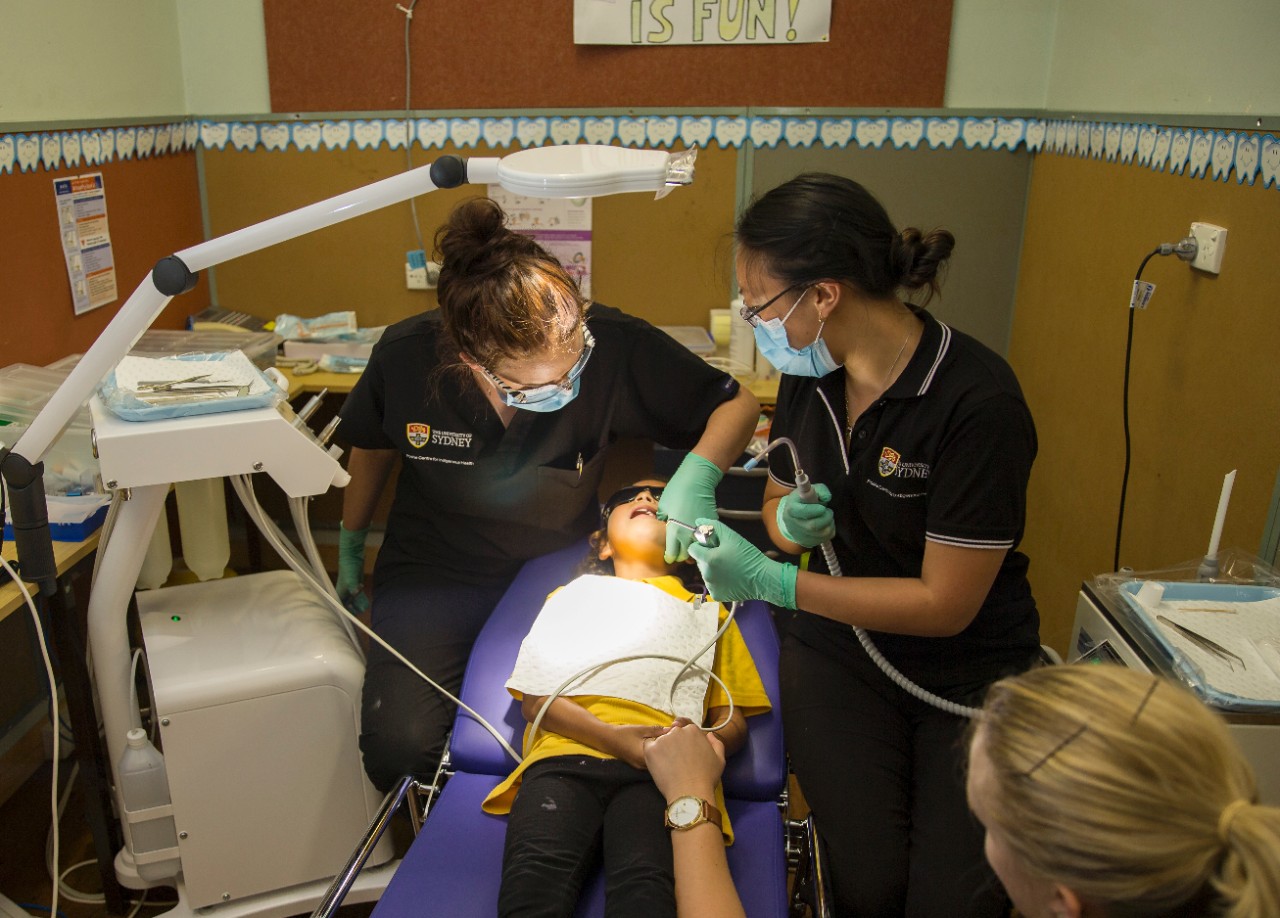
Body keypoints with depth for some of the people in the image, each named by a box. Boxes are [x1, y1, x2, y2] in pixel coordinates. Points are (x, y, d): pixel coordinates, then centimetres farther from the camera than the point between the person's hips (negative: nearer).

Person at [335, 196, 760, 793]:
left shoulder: (615, 345, -25)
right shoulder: (404, 356, -20)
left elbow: (738, 404, -9)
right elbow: (372, 450, 4)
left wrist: (697, 475, -30)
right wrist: (349, 549, 19)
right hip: (433, 574, 0)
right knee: (400, 748, -22)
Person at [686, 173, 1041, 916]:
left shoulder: (978, 402, -21)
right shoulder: (808, 378, -2)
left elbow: (944, 604, -19)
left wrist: (771, 581, -20)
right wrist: (791, 524, -11)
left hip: (972, 670, -3)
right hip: (839, 650, 4)